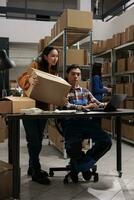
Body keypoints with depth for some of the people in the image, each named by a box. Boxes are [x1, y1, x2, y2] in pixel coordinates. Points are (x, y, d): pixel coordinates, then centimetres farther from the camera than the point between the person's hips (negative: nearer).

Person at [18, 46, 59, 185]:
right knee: (34, 140, -6)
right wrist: (29, 79, -37)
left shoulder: (54, 72, 12)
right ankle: (36, 172, 2)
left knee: (38, 140, 12)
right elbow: (21, 79, -14)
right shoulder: (35, 65, -6)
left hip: (43, 108, 6)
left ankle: (32, 167, 26)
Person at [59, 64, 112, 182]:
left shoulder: (85, 91, 24)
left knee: (106, 141, -20)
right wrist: (84, 107, -22)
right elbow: (66, 106, -11)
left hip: (87, 121, 5)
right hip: (70, 123, -5)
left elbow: (97, 103, 14)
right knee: (73, 149, -34)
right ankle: (86, 164, 7)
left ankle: (79, 166, 3)